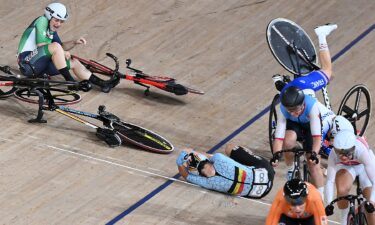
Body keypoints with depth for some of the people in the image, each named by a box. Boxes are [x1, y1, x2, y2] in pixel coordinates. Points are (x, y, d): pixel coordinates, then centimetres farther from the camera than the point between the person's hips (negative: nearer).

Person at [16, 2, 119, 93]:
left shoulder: (51, 30, 18)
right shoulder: (42, 21, -10)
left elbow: (62, 46, 26)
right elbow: (41, 46, -18)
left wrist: (74, 43, 6)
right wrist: (62, 53, -10)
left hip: (39, 66, 10)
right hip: (27, 63, -10)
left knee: (74, 62, 6)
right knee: (55, 46, -29)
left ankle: (103, 84, 1)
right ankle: (70, 81, -24)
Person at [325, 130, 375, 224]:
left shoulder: (361, 151, -42)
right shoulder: (333, 154, -36)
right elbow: (330, 181, -35)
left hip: (364, 167, -1)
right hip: (345, 167, 1)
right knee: (342, 189, -30)